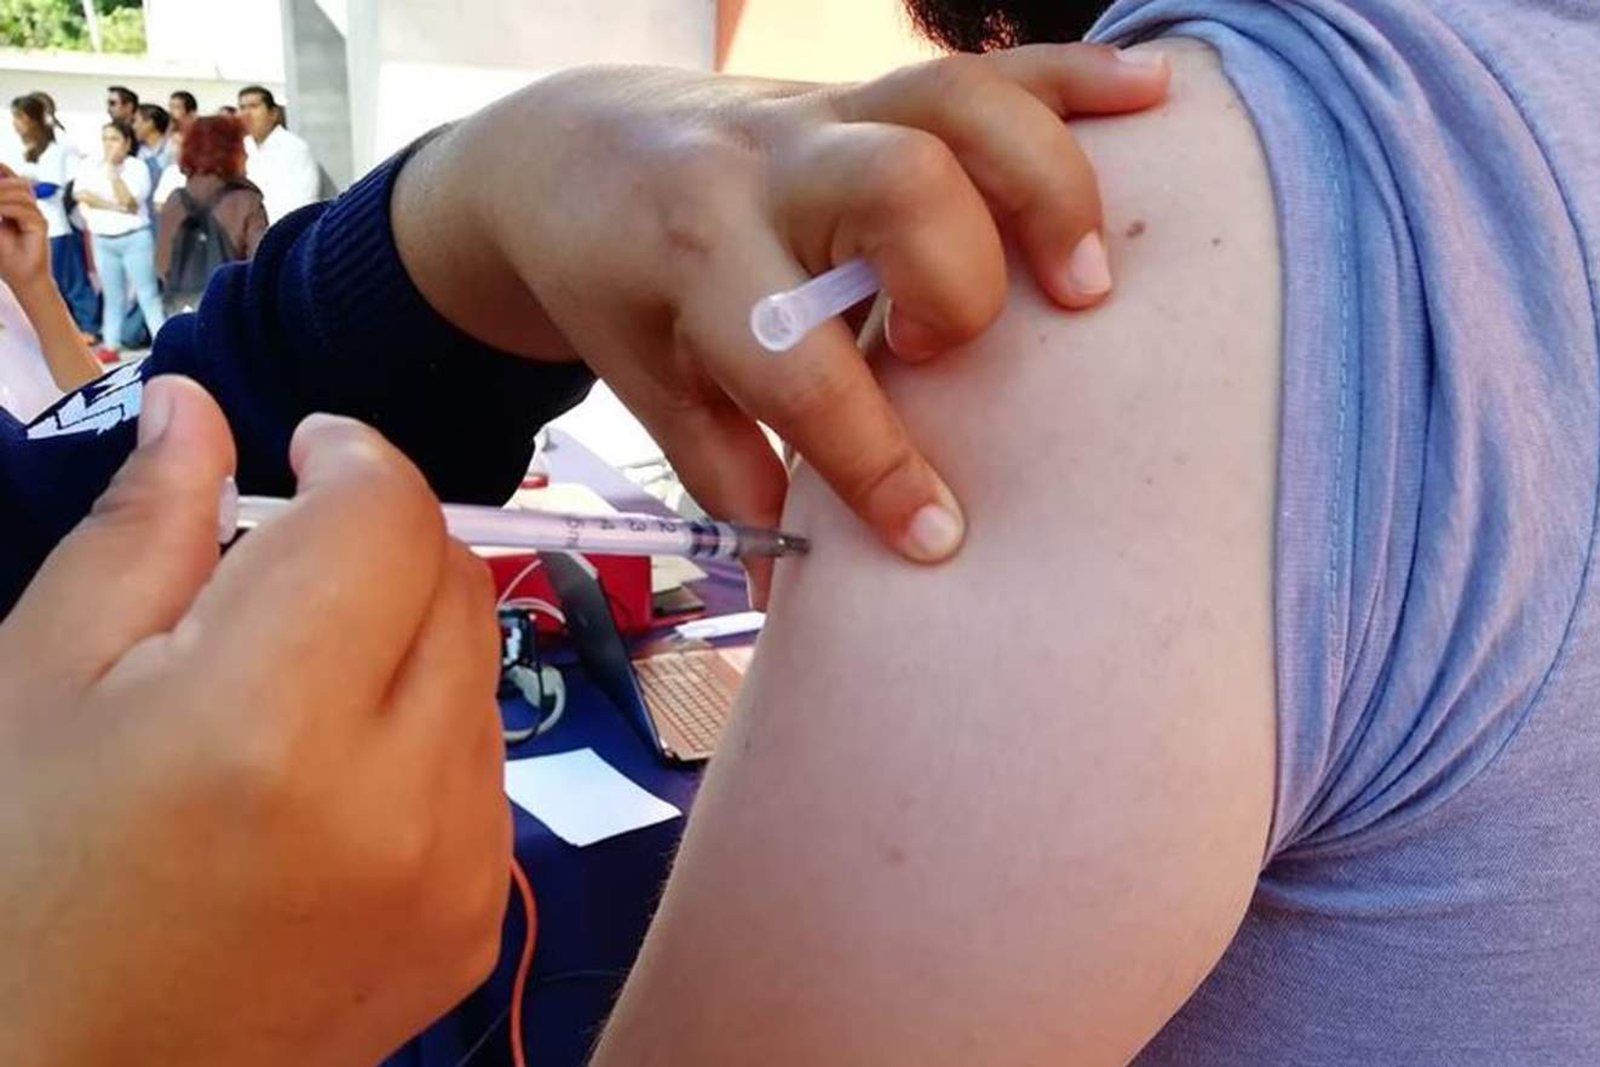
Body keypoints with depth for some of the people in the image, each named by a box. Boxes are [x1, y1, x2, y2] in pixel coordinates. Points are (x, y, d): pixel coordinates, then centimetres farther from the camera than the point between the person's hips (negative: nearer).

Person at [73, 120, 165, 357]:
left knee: (148, 294, -6)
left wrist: (112, 169, -15)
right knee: (113, 296, 11)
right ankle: (111, 346, 16)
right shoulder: (89, 167, 8)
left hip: (135, 238, -4)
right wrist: (116, 207, -15)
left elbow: (128, 201, -15)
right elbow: (81, 195, -8)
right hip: (102, 241, 4)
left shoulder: (138, 167, -4)